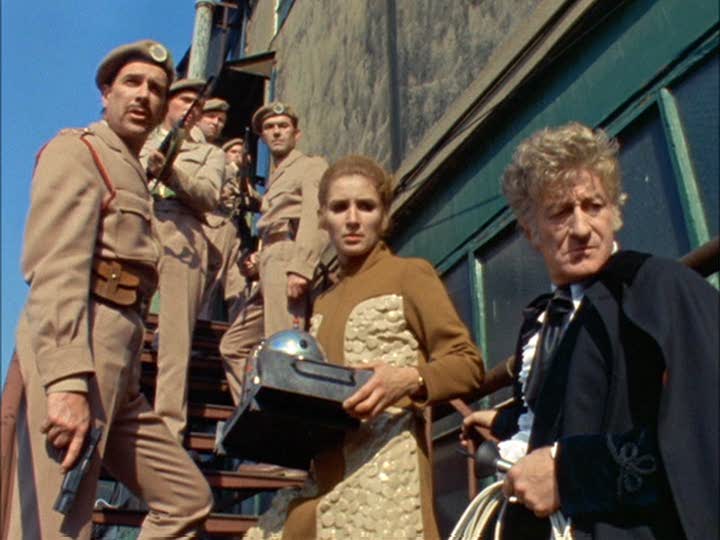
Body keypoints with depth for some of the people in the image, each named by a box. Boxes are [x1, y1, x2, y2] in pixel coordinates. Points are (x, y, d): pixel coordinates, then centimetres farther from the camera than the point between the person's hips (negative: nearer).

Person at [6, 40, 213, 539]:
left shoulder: (133, 174, 27)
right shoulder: (77, 150, 1)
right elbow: (56, 269, -14)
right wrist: (66, 382, -25)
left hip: (119, 371, 9)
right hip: (73, 355, -9)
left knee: (189, 499, 11)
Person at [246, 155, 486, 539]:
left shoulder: (410, 273, 2)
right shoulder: (323, 302, 20)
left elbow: (468, 363, -4)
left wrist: (409, 380, -21)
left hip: (386, 469, -5)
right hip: (324, 474, 6)